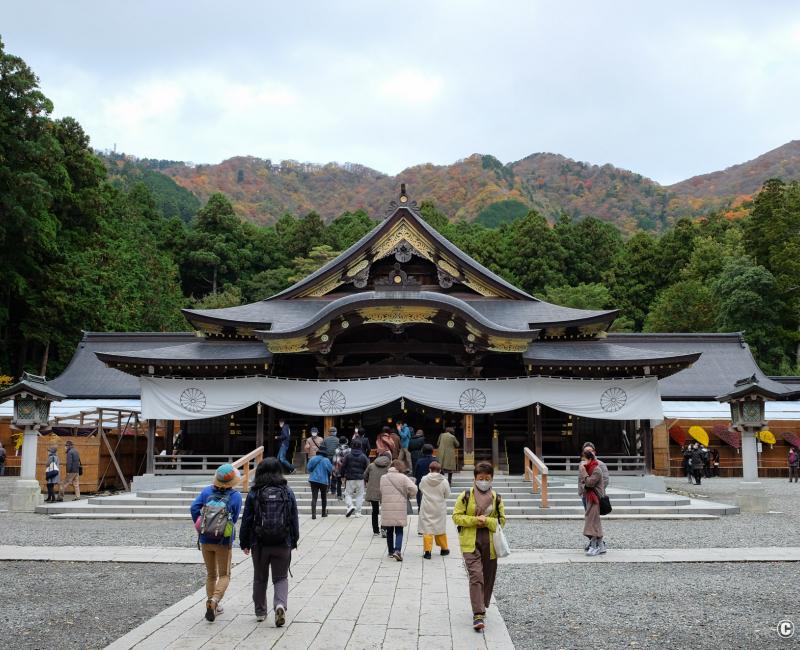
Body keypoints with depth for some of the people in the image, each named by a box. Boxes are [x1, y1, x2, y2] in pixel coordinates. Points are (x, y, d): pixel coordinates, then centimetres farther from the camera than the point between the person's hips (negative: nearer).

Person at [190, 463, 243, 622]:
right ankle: (214, 600, -17)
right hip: (224, 542, -3)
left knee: (211, 574, 18)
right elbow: (234, 519, -7)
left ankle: (213, 607, 20)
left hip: (205, 540, 3)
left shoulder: (207, 491, -2)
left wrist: (200, 526, 3)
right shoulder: (235, 496, -9)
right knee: (224, 575, 8)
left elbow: (194, 508, -10)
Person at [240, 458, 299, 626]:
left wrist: (245, 543, 7)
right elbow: (294, 519, 3)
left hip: (259, 544, 0)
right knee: (281, 577, 10)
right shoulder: (288, 493, -1)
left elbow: (247, 520, -3)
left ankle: (260, 612, 26)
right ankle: (280, 604, -14)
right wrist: (294, 541, 14)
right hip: (283, 544, 0)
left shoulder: (254, 494, -6)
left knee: (260, 579, 16)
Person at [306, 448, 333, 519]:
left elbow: (308, 468, 4)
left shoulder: (313, 458, -1)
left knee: (314, 498, -1)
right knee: (324, 497, 17)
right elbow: (330, 470, -8)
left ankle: (313, 514, -13)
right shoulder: (326, 460, -9)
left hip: (313, 480, 1)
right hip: (324, 480, -1)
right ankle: (324, 513, 25)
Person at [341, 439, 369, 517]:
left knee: (348, 493, 9)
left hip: (350, 479, -1)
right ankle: (358, 512, 7)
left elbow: (343, 467, 0)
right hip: (360, 479, 1)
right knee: (359, 495, 9)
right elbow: (367, 468, 2)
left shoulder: (348, 456, -2)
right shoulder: (364, 457, -1)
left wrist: (343, 475, 13)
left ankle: (350, 506, -16)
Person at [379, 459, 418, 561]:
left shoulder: (383, 477, 6)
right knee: (399, 531, 2)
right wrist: (408, 496, 4)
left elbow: (381, 491, 4)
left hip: (386, 508, 3)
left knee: (389, 531, 15)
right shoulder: (403, 477, -5)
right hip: (399, 508, -3)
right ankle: (397, 550, -16)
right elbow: (413, 488, -13)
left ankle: (391, 551, 22)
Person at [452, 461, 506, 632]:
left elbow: (501, 520, 6)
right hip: (470, 542, -3)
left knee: (488, 577, 11)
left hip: (490, 543, 3)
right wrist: (475, 520, -15)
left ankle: (482, 608, 32)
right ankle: (478, 615, -16)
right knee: (476, 576, -14)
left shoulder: (496, 498, 5)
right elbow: (456, 517, -2)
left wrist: (486, 521, -13)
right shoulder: (465, 496, 0)